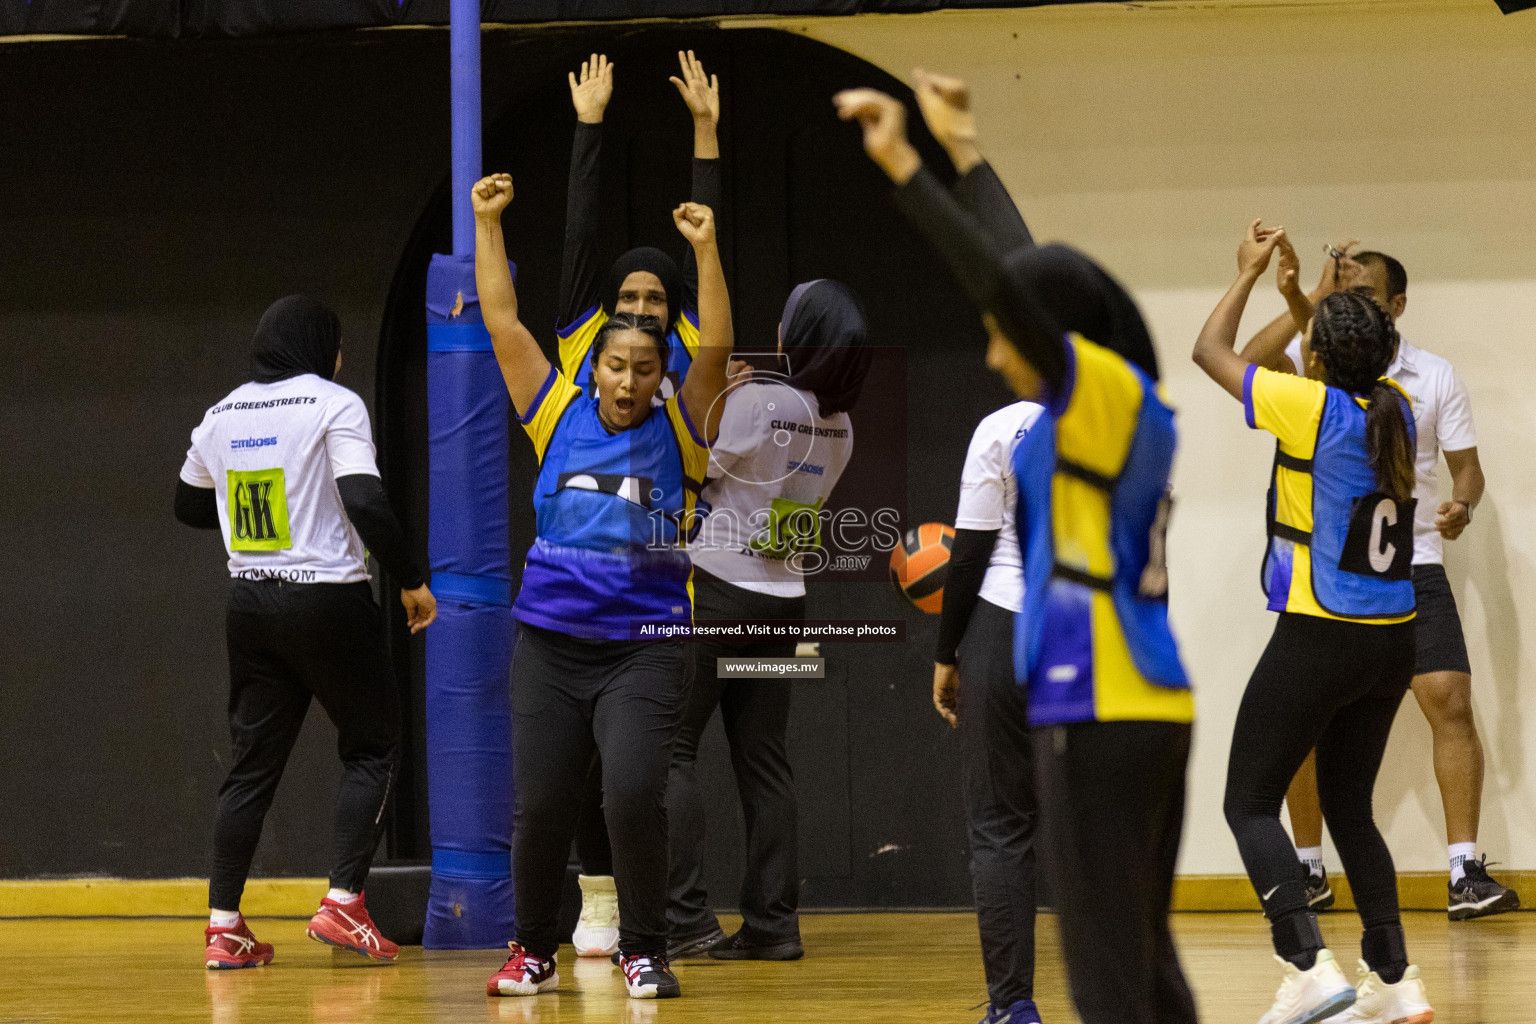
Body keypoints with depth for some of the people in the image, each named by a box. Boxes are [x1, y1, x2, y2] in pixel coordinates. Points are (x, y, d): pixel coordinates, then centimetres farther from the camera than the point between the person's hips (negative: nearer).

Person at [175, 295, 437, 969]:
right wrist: (411, 579, -10)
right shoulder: (335, 405, -9)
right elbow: (365, 503, -20)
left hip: (250, 603, 6)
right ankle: (343, 901, -4)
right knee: (372, 749, 8)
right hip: (328, 598, -6)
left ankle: (223, 925, 4)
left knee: (253, 762, 9)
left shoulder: (221, 416, 10)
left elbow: (189, 506, 23)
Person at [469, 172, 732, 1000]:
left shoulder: (680, 431, 2)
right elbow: (504, 325, 5)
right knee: (539, 806, 3)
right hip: (550, 641, 2)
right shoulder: (558, 415, 6)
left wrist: (705, 250, -18)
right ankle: (534, 953, 21)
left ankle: (643, 951, 0)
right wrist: (487, 224, 1)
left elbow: (714, 350, -11)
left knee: (634, 795, -16)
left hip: (645, 644, -2)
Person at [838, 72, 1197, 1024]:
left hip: (1101, 721, -9)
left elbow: (1005, 286, -22)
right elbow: (1025, 272, 25)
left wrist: (903, 166, -20)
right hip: (1147, 710, 9)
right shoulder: (1112, 407, 13)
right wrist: (964, 149, 32)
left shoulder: (1111, 395, -10)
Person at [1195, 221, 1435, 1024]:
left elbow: (1211, 352, 1)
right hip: (1390, 641, 7)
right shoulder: (1394, 412, 4)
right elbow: (1345, 375, 30)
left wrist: (1249, 273, 13)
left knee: (1250, 803, 1)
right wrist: (1294, 295, 31)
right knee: (1348, 807, 19)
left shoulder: (1313, 408, -14)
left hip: (1318, 639, -7)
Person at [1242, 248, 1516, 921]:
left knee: (1451, 702, -12)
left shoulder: (1434, 376, 4)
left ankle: (1466, 874, -12)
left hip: (1412, 566, 0)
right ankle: (1308, 872, 14)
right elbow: (1252, 359, -17)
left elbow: (1465, 463, 8)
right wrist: (1317, 294, -20)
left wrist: (1463, 505, -14)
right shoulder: (1315, 361, 2)